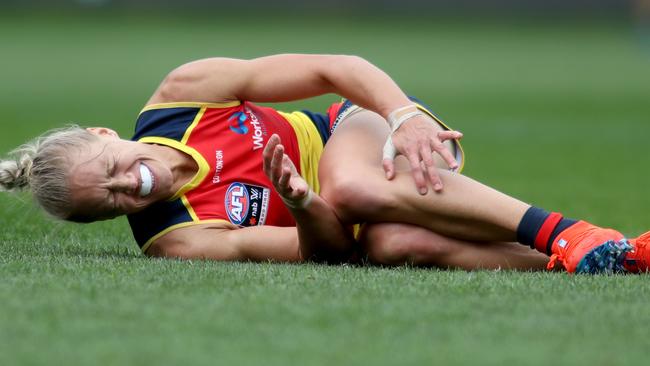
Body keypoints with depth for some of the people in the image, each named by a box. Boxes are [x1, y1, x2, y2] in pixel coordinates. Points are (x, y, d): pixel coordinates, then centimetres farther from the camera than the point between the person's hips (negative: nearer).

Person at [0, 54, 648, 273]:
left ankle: (566, 234, -40)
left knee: (349, 184, -36)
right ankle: (593, 259, -43)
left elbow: (332, 68, -10)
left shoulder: (180, 95, -10)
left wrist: (409, 115, -26)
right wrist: (303, 205, -39)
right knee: (396, 242, -38)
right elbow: (323, 249, -17)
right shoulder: (178, 240, -18)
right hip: (343, 227, -2)